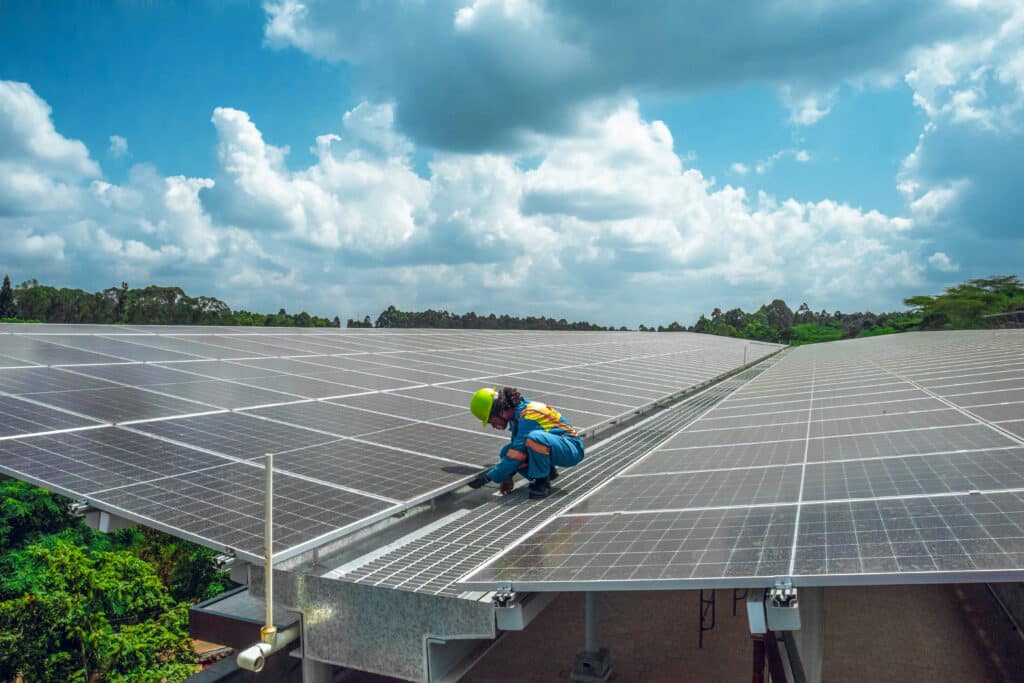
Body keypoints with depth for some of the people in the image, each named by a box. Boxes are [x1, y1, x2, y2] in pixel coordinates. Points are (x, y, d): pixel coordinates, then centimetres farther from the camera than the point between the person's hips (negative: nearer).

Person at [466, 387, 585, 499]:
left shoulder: (528, 416, -26)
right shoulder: (517, 412, 2)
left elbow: (516, 454, -26)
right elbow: (516, 446, 13)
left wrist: (489, 477, -20)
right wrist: (508, 475, 3)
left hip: (571, 449, -9)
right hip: (554, 448, 9)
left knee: (534, 437, -37)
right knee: (506, 453, -6)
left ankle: (543, 482, -16)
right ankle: (548, 472, 6)